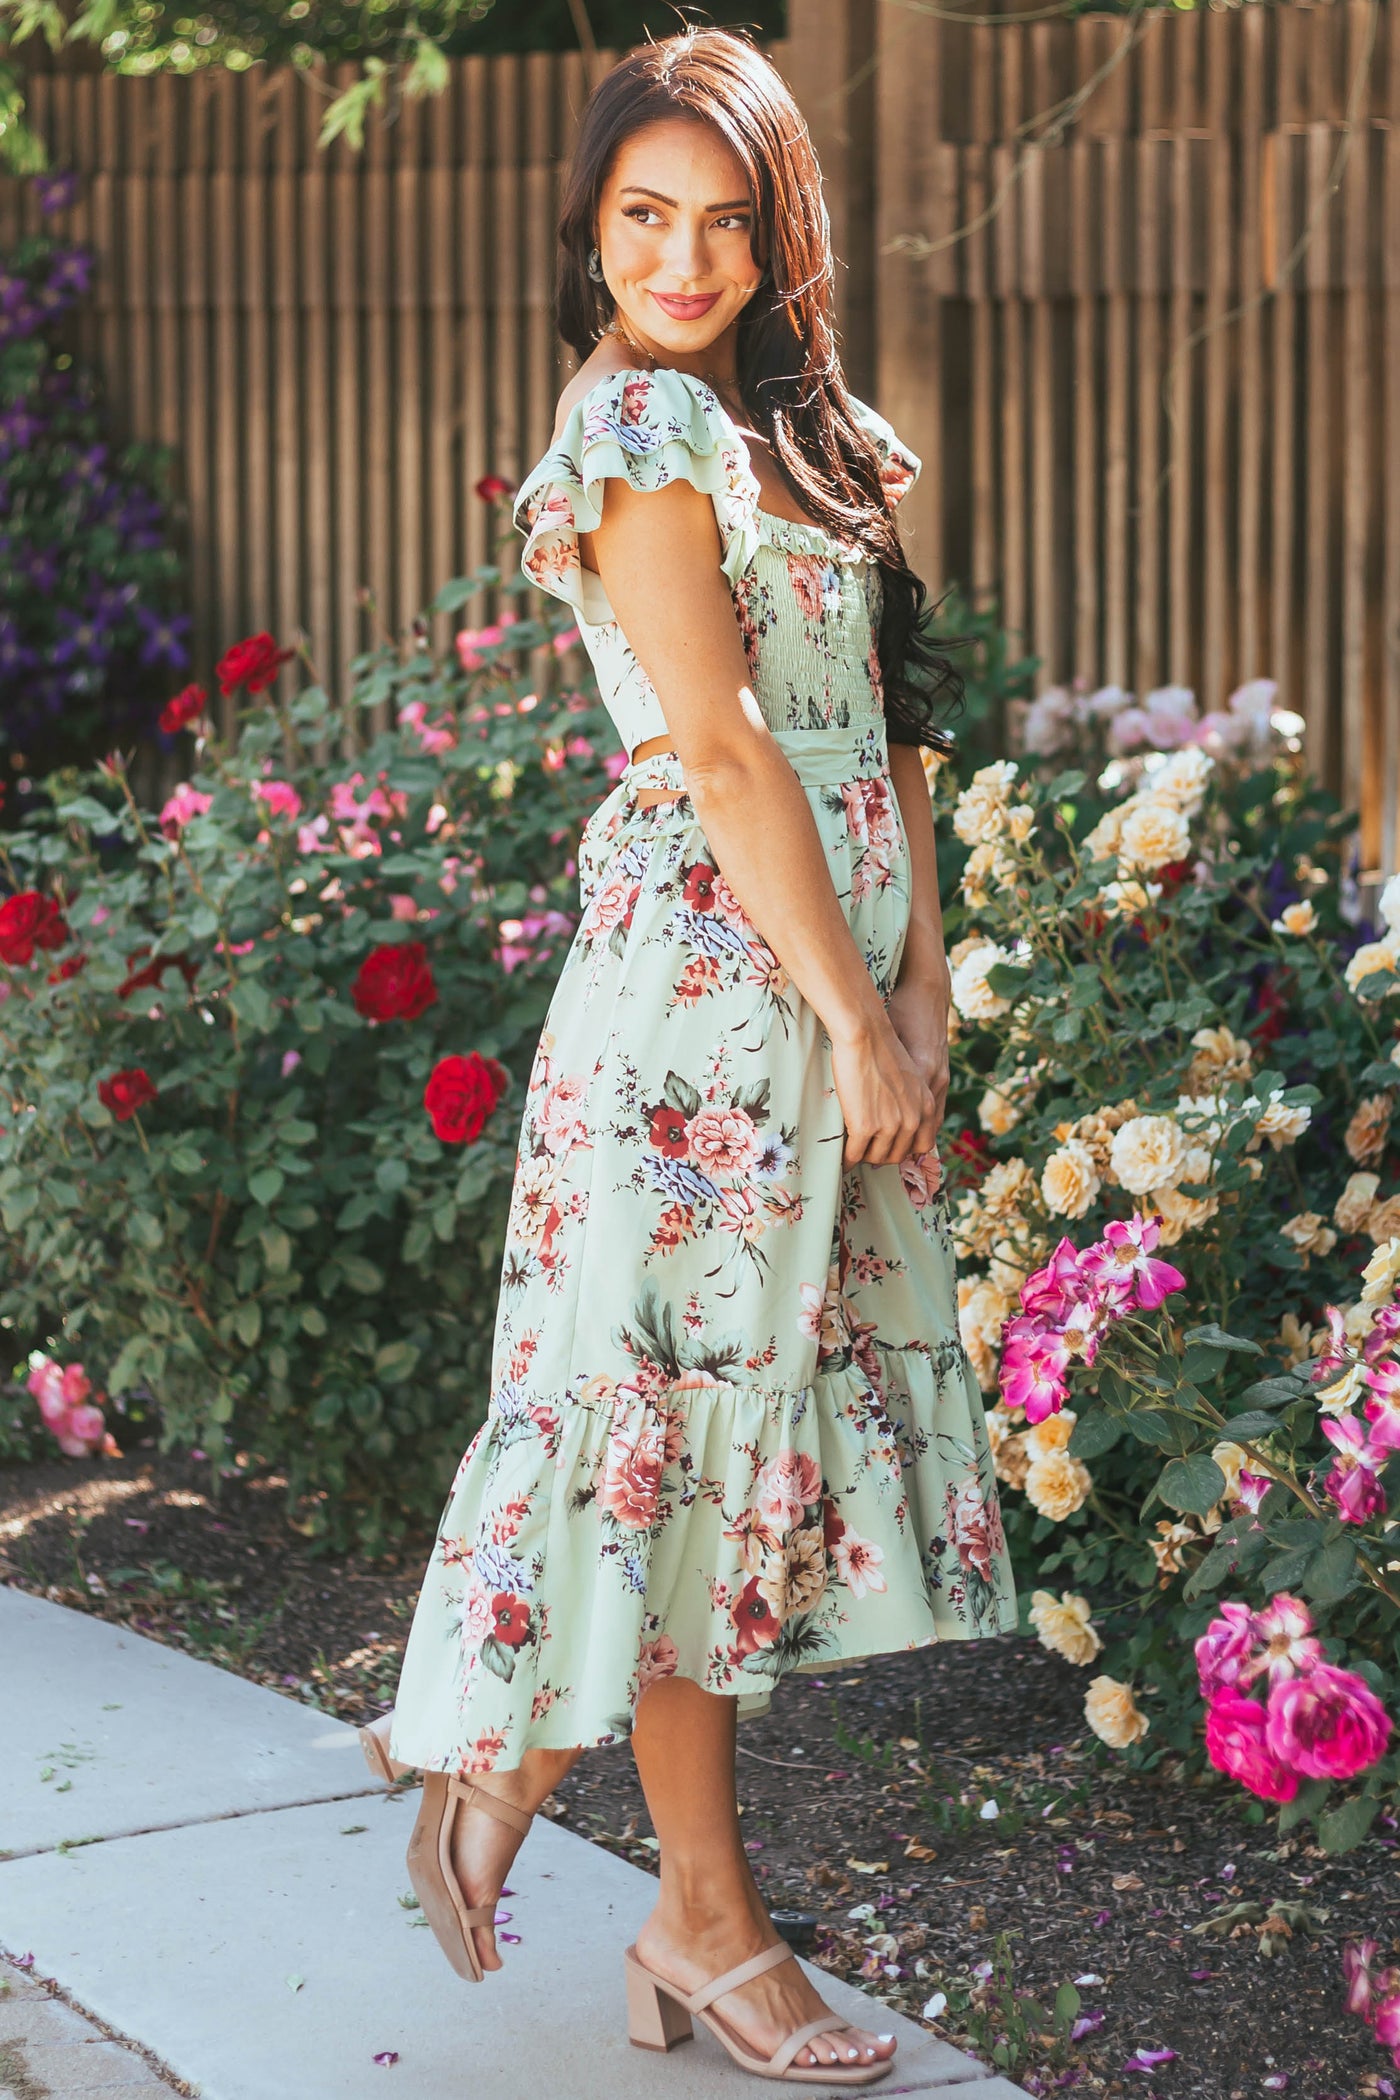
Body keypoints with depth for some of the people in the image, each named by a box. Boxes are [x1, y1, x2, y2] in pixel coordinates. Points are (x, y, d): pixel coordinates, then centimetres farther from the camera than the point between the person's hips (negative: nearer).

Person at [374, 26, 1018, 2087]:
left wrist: (921, 982, 6)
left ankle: (518, 1763, 18)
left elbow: (891, 718, 14)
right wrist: (855, 1013, -14)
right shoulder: (644, 421, -9)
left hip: (830, 963, 9)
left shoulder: (801, 426, 16)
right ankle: (708, 1919, 6)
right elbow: (722, 752, -15)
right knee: (691, 1395, -2)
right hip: (712, 967, -9)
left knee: (767, 1395, 9)